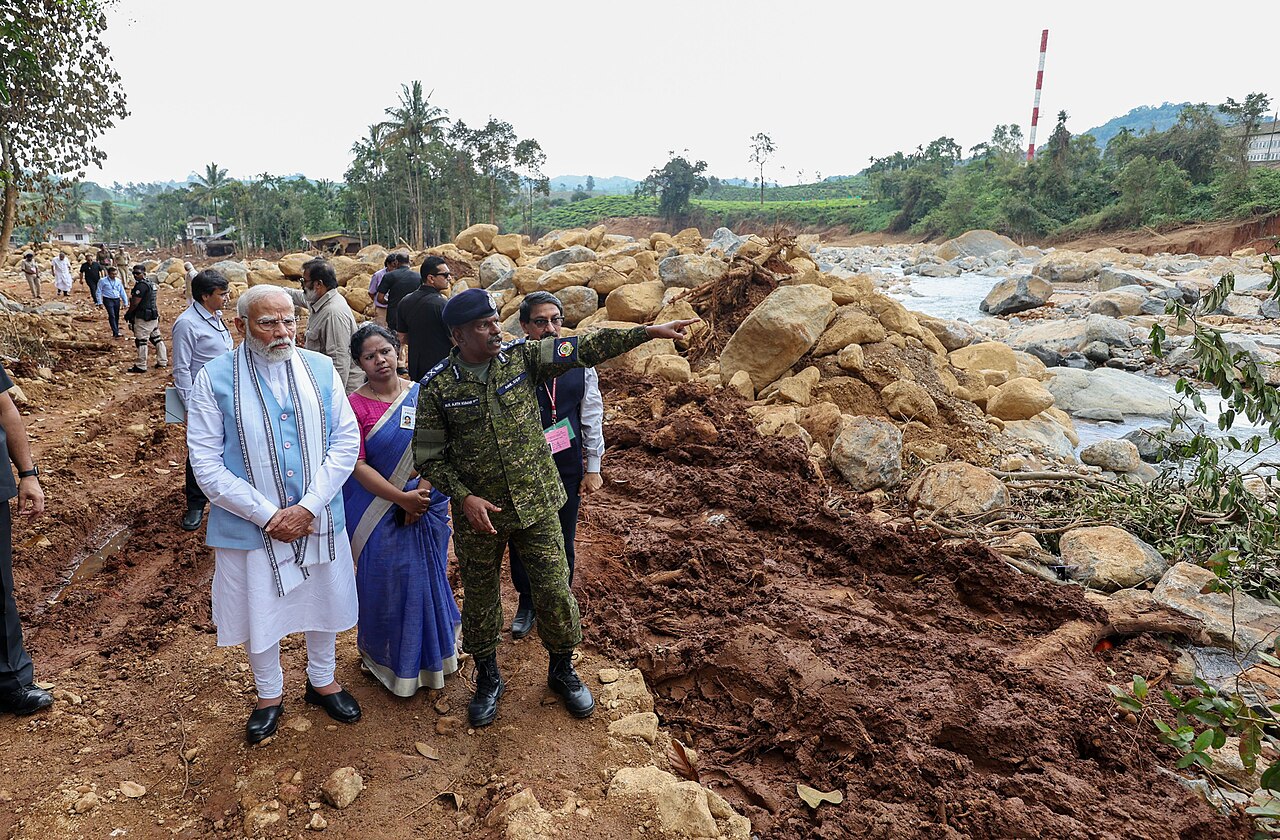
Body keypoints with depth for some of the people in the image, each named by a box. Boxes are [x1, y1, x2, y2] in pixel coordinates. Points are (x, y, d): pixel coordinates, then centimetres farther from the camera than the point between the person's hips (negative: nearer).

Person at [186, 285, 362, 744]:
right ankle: (269, 695, 40)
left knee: (322, 600, 18)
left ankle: (322, 681, 44)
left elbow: (347, 440, -6)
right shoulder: (215, 379, -11)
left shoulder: (320, 369, -4)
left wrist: (308, 507, -15)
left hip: (319, 517, 2)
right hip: (252, 525, -2)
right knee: (259, 609, 14)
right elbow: (206, 463, -12)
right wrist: (267, 514, -17)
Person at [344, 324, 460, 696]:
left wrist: (421, 496, -13)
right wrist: (402, 498, -18)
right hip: (377, 509, -2)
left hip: (427, 506, 3)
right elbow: (357, 465, -12)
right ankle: (391, 659, 30)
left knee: (428, 578, 13)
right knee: (386, 582, 7)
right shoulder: (354, 405, -9)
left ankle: (431, 652, 36)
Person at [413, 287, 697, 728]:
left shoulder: (523, 356, -6)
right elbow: (428, 456, -4)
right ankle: (487, 679, 38)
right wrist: (465, 497, -16)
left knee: (555, 590, 7)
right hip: (478, 512, -1)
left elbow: (587, 348, -10)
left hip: (536, 504, 1)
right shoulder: (437, 386, -10)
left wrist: (649, 331, -17)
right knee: (480, 597, 14)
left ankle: (562, 670, 33)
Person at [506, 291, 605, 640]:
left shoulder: (579, 362, -3)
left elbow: (592, 416, 3)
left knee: (563, 542, 13)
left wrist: (593, 467, 4)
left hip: (568, 467, 2)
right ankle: (526, 601, 37)